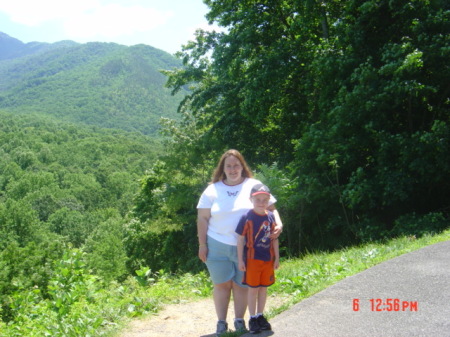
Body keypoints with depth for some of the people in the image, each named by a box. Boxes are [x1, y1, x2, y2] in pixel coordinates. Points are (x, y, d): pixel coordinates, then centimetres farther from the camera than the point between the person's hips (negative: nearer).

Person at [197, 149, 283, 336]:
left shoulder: (254, 186, 2)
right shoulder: (212, 190, 4)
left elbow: (271, 208, 4)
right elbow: (202, 218, 3)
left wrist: (278, 223, -15)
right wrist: (202, 245, -1)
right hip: (217, 246, 1)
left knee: (241, 285, 9)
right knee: (221, 284, 8)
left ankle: (239, 321, 25)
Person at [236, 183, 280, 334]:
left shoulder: (271, 216, -1)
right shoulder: (247, 217, -14)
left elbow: (274, 238, 7)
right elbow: (240, 239, -10)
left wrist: (277, 258, 9)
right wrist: (240, 260, -10)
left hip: (268, 259, 4)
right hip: (253, 259, -4)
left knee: (263, 288, 14)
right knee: (253, 289, 5)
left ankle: (260, 316, 28)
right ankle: (252, 318, 18)